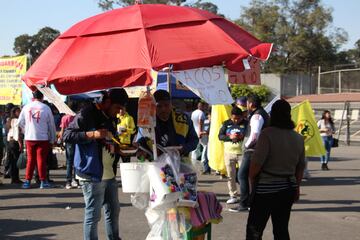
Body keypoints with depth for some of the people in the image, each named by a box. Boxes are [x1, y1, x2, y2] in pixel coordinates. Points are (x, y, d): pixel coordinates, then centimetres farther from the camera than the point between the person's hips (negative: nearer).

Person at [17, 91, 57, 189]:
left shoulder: (26, 107, 4)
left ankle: (27, 181, 9)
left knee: (30, 160, 9)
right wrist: (53, 139, 10)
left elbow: (20, 123, 9)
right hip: (42, 138, -2)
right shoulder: (46, 108, -3)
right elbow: (51, 125, 1)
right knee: (41, 160, 3)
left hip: (29, 138, 2)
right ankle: (43, 181, 5)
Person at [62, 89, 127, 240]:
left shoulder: (111, 118, 15)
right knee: (93, 215, -2)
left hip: (110, 174, 9)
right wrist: (93, 134, -24)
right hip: (92, 174, -9)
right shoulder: (87, 114, -11)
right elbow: (67, 135, -16)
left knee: (113, 211, 17)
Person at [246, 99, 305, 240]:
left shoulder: (268, 134, -14)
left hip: (266, 189, -6)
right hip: (289, 188, 6)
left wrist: (251, 180, -3)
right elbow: (301, 166, 13)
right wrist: (297, 187, 22)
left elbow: (257, 162, -19)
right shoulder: (298, 138, 6)